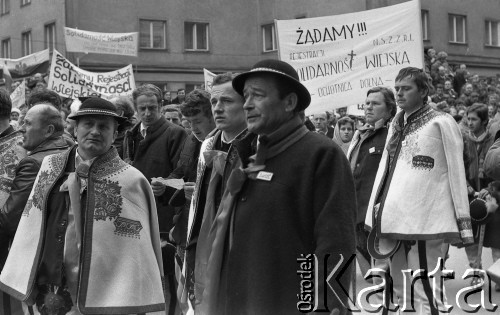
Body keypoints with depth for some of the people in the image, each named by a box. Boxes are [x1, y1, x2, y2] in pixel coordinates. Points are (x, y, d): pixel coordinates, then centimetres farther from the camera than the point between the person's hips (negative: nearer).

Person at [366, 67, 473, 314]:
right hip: (395, 220, 7)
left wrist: (463, 222, -6)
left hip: (425, 221, -7)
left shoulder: (441, 123, -3)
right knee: (399, 292, 14)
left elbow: (456, 174, -4)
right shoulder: (396, 125, 16)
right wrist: (377, 214, 14)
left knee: (425, 293, -8)